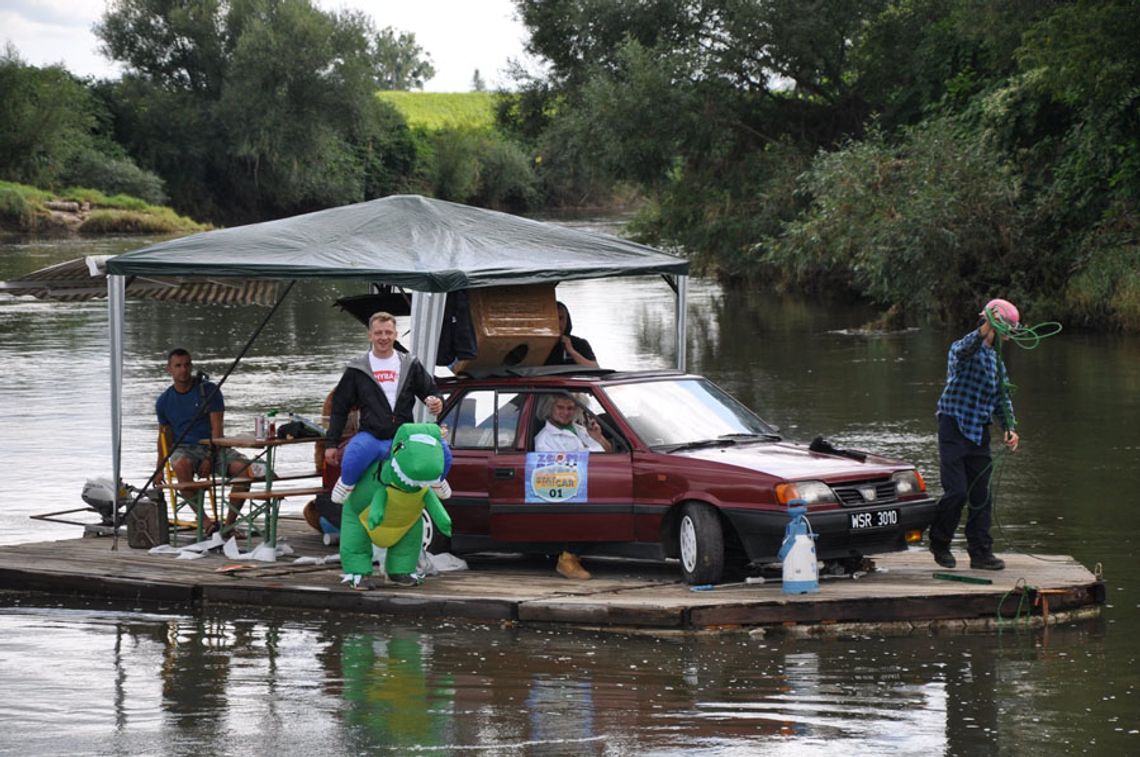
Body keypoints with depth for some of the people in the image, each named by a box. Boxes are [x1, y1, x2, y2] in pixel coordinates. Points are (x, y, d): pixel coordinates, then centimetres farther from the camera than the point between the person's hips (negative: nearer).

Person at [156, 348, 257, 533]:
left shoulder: (209, 390, 0)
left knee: (245, 468, -28)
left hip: (212, 447, 0)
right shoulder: (164, 401, 7)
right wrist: (160, 470, 16)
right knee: (181, 465, -38)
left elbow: (217, 427, -6)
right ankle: (204, 521, -38)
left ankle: (229, 523, -23)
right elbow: (165, 436, 18)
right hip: (184, 448, 0)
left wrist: (210, 458, -17)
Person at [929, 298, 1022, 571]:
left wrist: (1009, 427, 3)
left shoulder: (997, 361, 17)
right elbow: (964, 350, -33)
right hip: (954, 428, -7)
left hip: (979, 432, 7)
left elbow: (1002, 399, 19)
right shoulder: (962, 349, -7)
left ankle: (981, 552, 8)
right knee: (956, 492, -12)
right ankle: (939, 543, 8)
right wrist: (985, 331, -49)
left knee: (982, 495, 3)